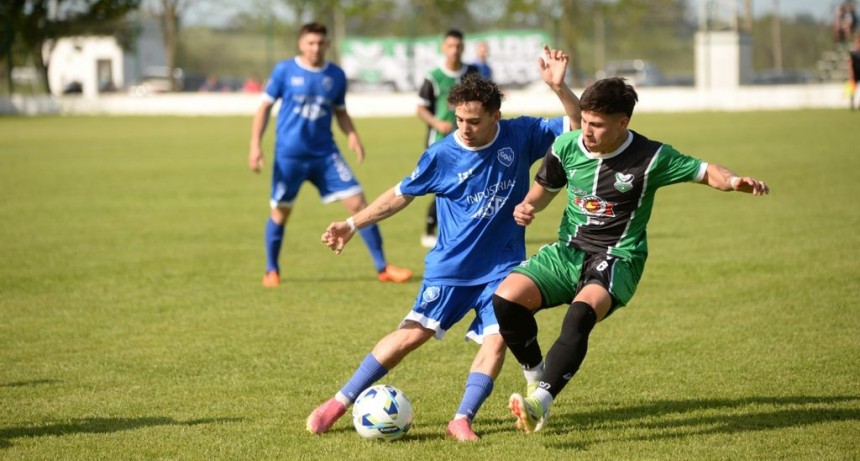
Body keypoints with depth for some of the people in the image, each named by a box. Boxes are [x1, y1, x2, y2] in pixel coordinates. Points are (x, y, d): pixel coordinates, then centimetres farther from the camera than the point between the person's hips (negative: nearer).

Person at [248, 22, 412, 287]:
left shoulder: (336, 76, 4)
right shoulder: (284, 71, -5)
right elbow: (265, 107, 0)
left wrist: (352, 135, -2)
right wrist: (255, 145, -8)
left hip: (325, 155, 2)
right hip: (289, 155, -2)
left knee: (358, 203, -5)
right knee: (280, 212, 5)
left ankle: (382, 268, 2)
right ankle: (271, 271, 27)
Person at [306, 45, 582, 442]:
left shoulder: (521, 136, -8)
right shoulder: (442, 155, -11)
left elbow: (579, 127, -6)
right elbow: (402, 194, 2)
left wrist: (558, 88, -24)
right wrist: (353, 224, -2)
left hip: (502, 268, 1)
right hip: (450, 267, -1)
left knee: (495, 340, -16)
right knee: (413, 333, -4)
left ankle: (462, 420, -12)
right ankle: (340, 402, 4)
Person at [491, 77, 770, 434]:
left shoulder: (651, 158, -11)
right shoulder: (567, 146, -1)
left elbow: (706, 172, -2)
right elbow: (546, 187, 18)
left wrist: (733, 182, -24)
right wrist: (527, 206, -4)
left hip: (616, 260, -4)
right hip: (567, 252, 5)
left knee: (582, 312, -36)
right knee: (507, 297, -19)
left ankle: (539, 402, -40)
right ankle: (536, 377, 5)